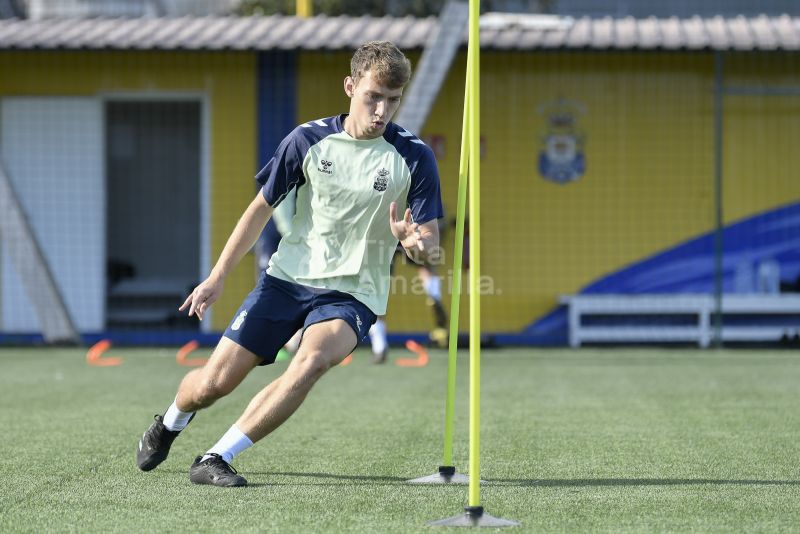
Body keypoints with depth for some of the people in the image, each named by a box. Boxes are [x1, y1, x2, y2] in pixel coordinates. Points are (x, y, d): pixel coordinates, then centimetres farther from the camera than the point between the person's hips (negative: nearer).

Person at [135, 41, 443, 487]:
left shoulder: (414, 157, -8)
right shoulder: (309, 140, -3)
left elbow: (430, 241, -6)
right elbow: (262, 208, 8)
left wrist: (417, 244, -31)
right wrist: (217, 277, 5)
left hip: (352, 294, -2)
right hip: (288, 278, 2)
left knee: (313, 360, -34)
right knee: (212, 384, -2)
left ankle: (217, 459, -25)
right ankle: (171, 423, 37)